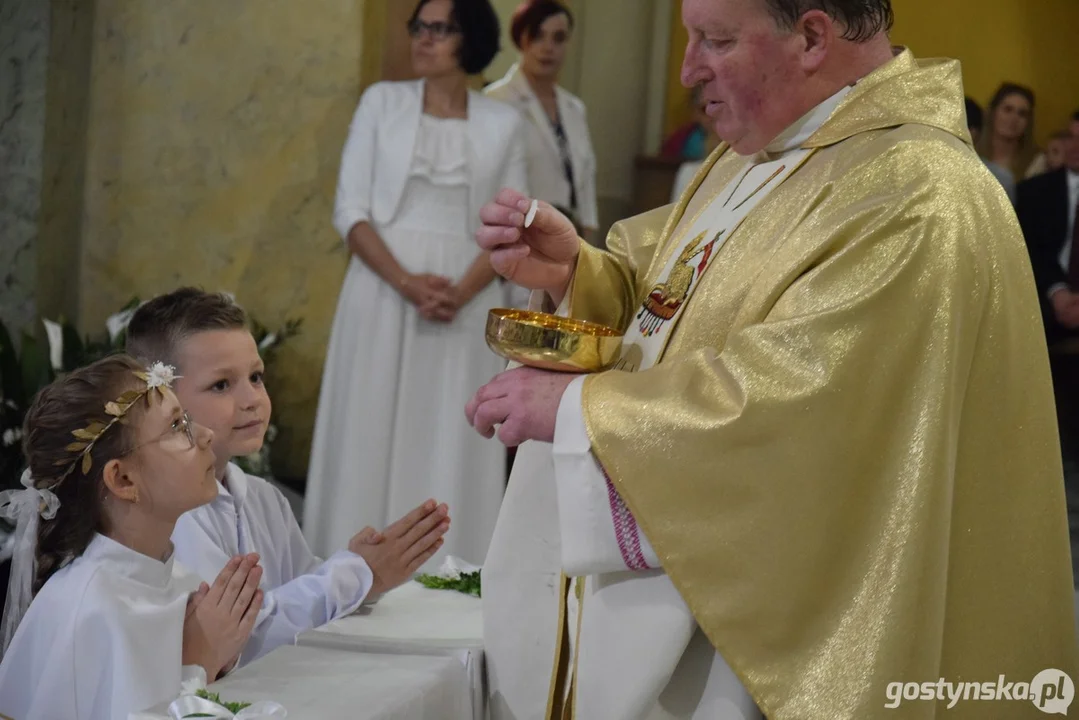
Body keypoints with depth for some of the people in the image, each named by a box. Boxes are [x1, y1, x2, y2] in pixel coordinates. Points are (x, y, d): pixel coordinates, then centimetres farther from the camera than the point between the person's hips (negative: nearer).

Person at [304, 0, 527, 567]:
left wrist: (460, 293, -14)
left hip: (465, 305, 0)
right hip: (382, 294, 0)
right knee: (370, 438, 0)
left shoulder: (503, 123, 6)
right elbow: (350, 209, 0)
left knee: (451, 446, 0)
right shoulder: (382, 102, 5)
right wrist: (406, 282, -15)